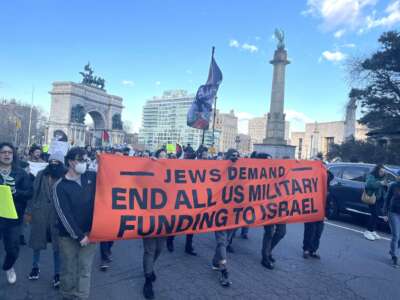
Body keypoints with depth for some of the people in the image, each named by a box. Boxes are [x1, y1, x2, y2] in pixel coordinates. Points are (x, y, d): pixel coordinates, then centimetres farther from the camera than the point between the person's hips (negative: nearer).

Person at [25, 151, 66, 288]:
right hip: (39, 214, 3)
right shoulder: (41, 175, 3)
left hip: (58, 216, -3)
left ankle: (57, 273, 19)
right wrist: (28, 212, 5)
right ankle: (35, 267, 41)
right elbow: (33, 193, 6)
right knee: (37, 243, 18)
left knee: (57, 245, 4)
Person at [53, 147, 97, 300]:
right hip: (68, 236, -2)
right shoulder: (60, 186, -10)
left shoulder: (92, 177, 0)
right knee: (68, 270, 13)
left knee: (85, 270, 7)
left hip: (89, 232, 2)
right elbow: (64, 215, -12)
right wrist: (79, 236, -13)